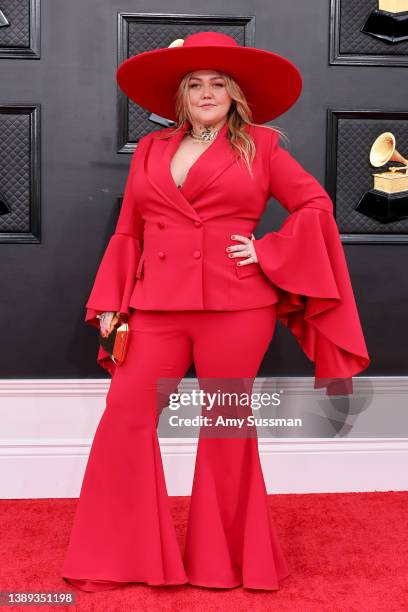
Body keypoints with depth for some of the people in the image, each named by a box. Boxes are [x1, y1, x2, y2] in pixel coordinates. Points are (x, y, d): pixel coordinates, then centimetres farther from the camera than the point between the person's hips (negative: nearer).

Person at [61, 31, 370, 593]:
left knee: (227, 425, 6)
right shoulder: (151, 149, 15)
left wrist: (270, 253, -7)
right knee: (125, 417, -1)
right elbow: (128, 233, 13)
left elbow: (315, 205, 5)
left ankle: (227, 559, 23)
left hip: (236, 306, -3)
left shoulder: (259, 145, 6)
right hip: (157, 306, 3)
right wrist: (109, 304, 6)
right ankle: (118, 559, 15)